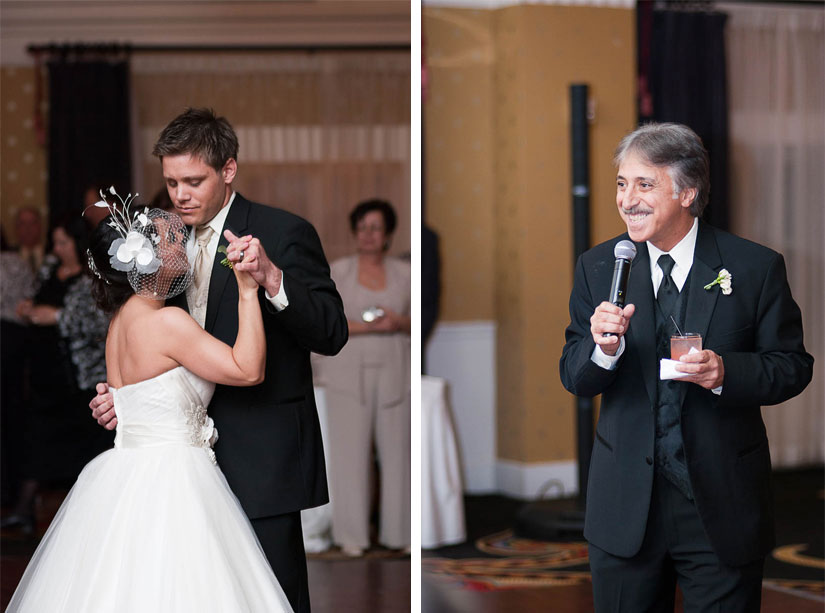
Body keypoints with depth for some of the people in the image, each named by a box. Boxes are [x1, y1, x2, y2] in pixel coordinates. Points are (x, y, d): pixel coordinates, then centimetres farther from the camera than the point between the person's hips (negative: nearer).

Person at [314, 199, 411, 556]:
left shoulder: (404, 273, 12)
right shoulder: (337, 272, 6)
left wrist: (399, 322, -9)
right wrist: (368, 327, -14)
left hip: (393, 370, 2)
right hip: (349, 371, -2)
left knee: (396, 448, -2)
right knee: (350, 449, -6)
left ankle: (397, 531, 5)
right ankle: (351, 534, -2)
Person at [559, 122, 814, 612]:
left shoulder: (756, 267, -5)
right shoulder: (597, 268, 3)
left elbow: (793, 367, -2)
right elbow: (574, 379, 3)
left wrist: (725, 372, -21)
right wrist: (603, 348, -20)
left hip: (721, 505, -2)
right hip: (626, 508, 2)